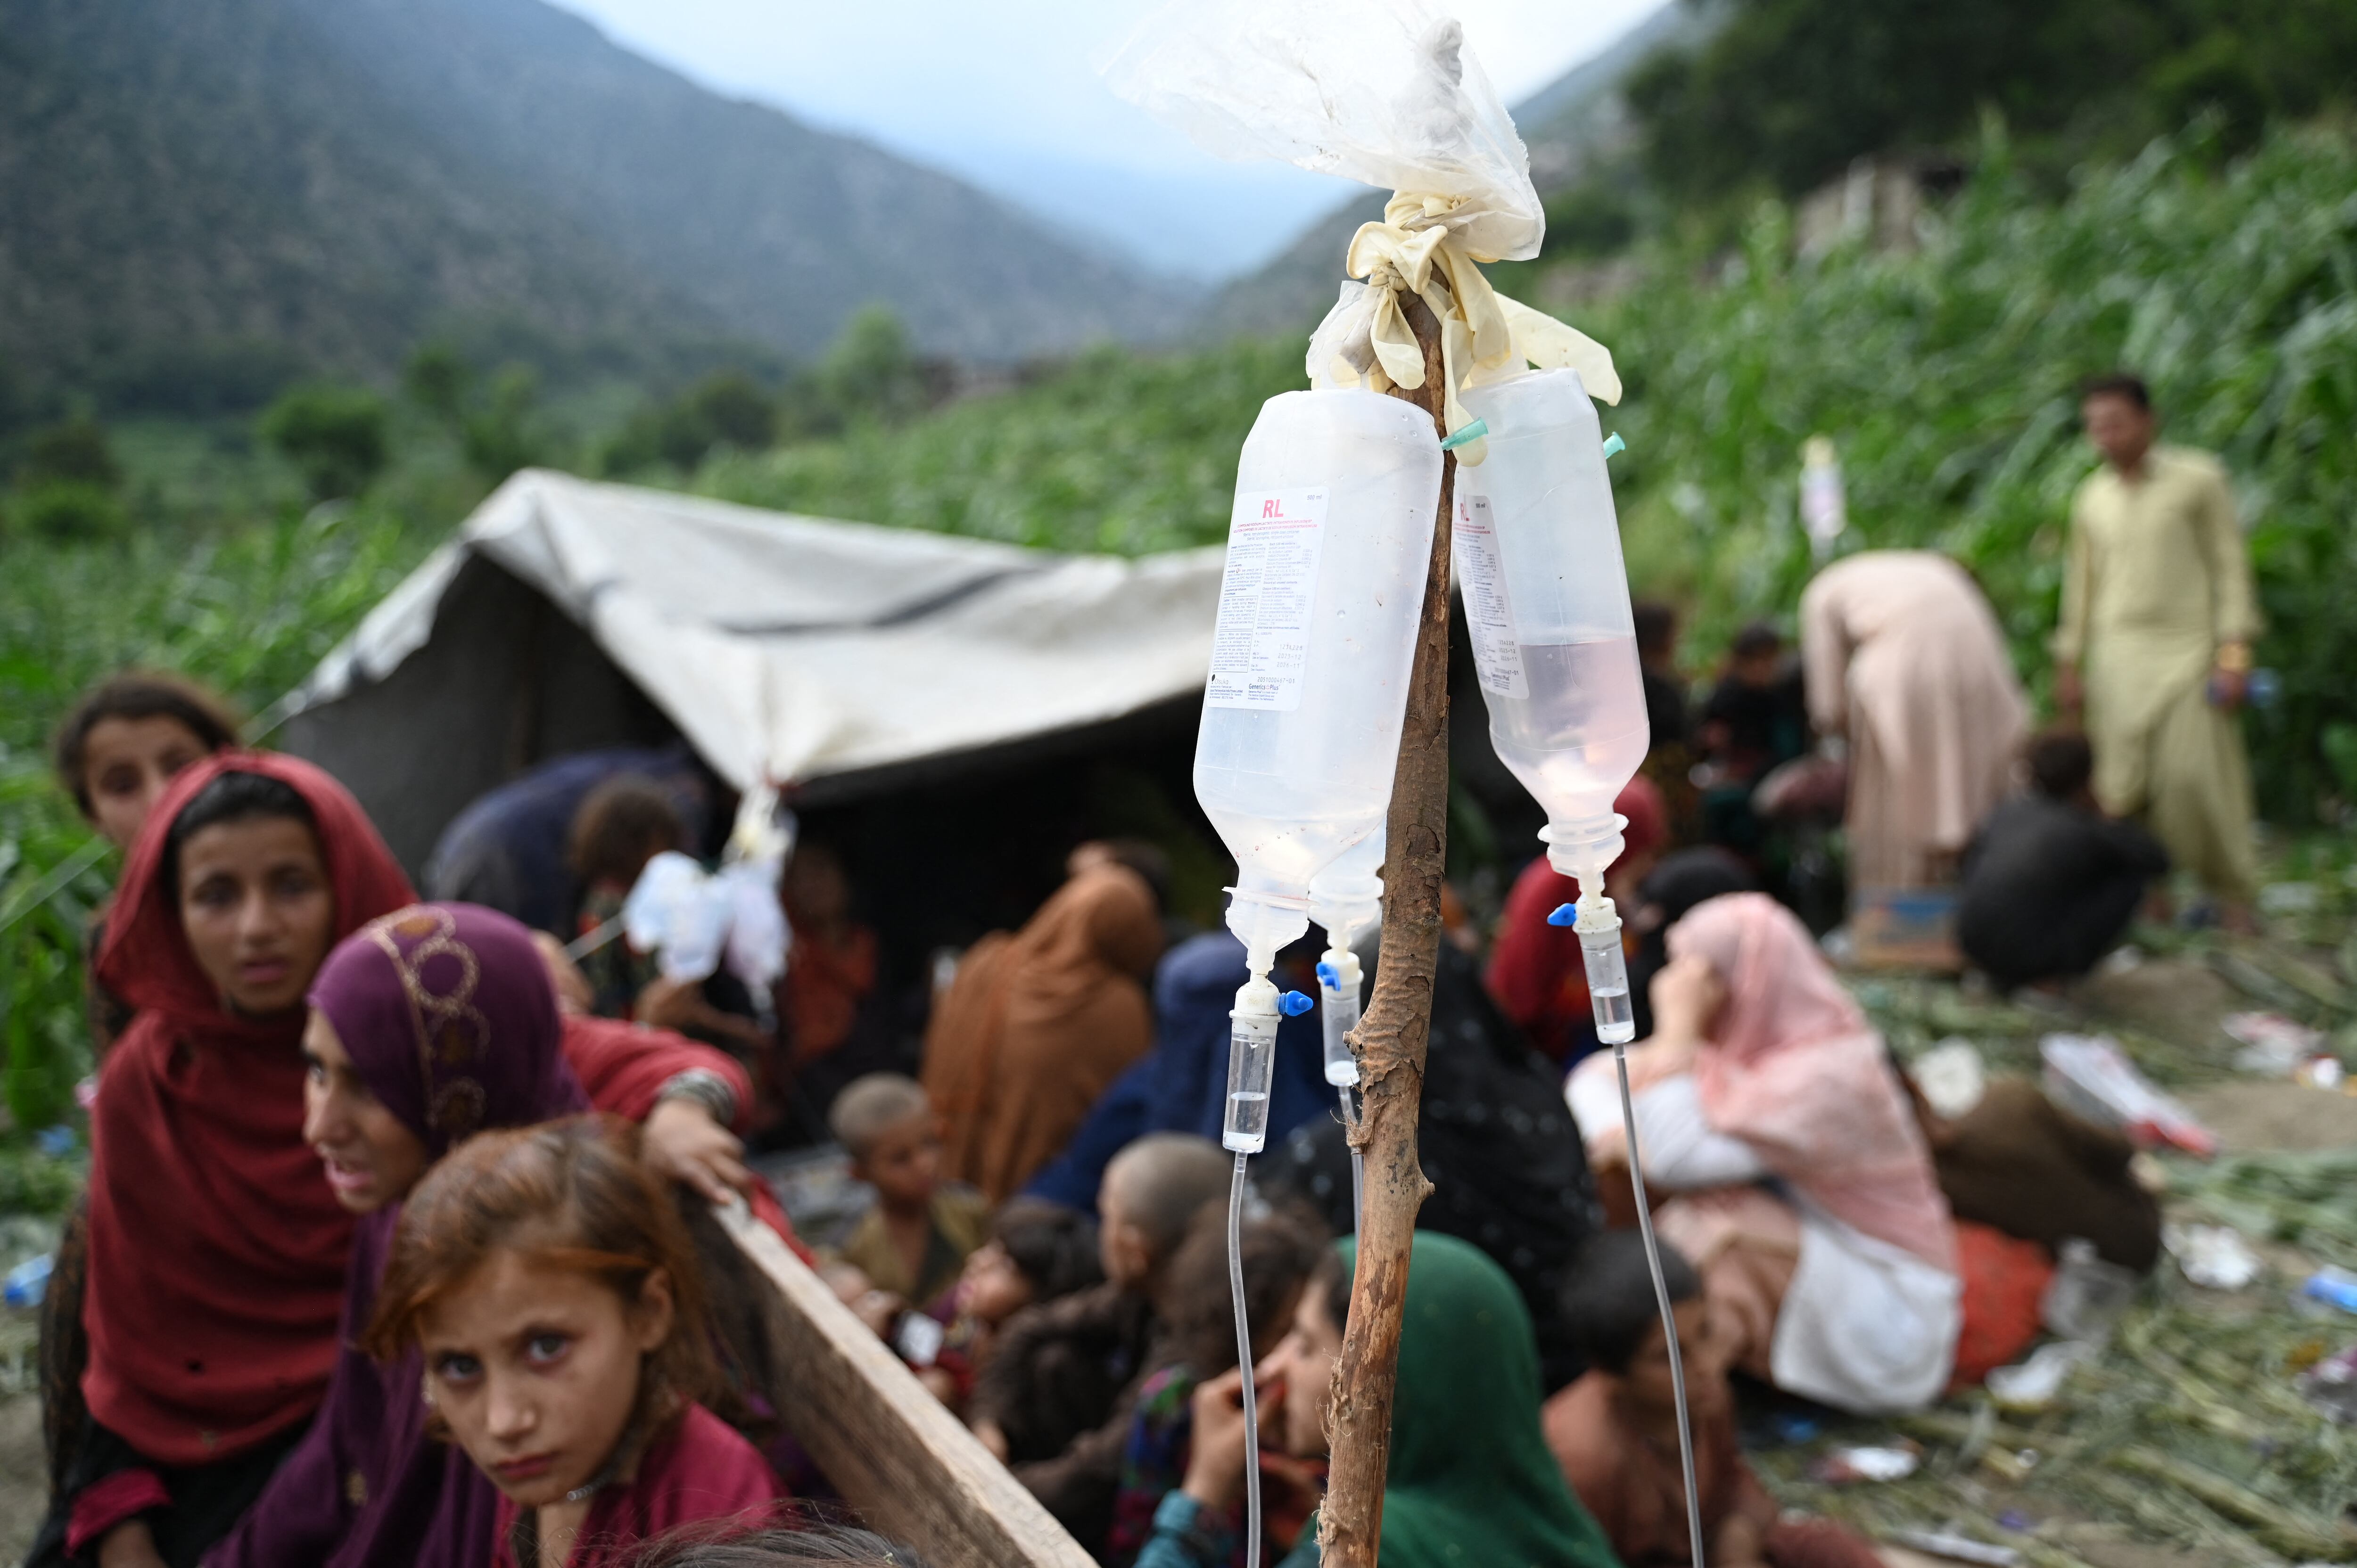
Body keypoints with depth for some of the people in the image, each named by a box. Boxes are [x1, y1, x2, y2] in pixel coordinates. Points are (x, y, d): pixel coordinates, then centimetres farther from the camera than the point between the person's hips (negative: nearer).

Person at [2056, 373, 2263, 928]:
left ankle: (2233, 893, 8)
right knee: (2122, 778, -4)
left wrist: (2235, 654, -11)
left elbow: (2231, 566, -3)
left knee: (2194, 773, -10)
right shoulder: (2092, 498, 9)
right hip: (2118, 656, 3)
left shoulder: (2199, 479, -3)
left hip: (2188, 650, -3)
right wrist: (2067, 666, 12)